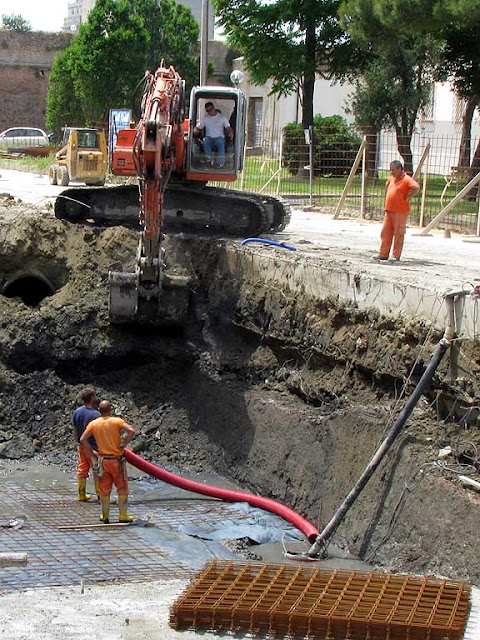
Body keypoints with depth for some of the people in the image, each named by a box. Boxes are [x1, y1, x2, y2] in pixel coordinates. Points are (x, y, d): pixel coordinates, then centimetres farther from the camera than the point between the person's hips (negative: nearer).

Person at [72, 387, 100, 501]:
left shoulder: (76, 412, -2)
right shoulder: (95, 414, -21)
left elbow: (74, 430, 7)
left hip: (81, 446, 6)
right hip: (94, 447, -6)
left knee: (82, 470, 14)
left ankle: (81, 495, 21)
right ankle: (101, 495, 8)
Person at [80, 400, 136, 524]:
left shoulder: (93, 424, 0)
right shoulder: (116, 421, -9)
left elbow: (83, 440, -2)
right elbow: (131, 430, -23)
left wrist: (92, 452, 6)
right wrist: (124, 444, -12)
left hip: (103, 459, 3)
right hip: (117, 459, -3)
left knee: (104, 489, 13)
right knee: (122, 488, 8)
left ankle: (105, 515, 17)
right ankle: (123, 515, 8)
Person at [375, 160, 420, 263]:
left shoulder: (406, 179, -12)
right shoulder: (392, 179, 15)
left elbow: (416, 187, -28)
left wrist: (408, 197, -18)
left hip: (400, 212, -8)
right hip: (389, 211, 8)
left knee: (398, 234, -2)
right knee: (385, 232, 8)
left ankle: (396, 256, 3)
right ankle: (383, 254, 13)